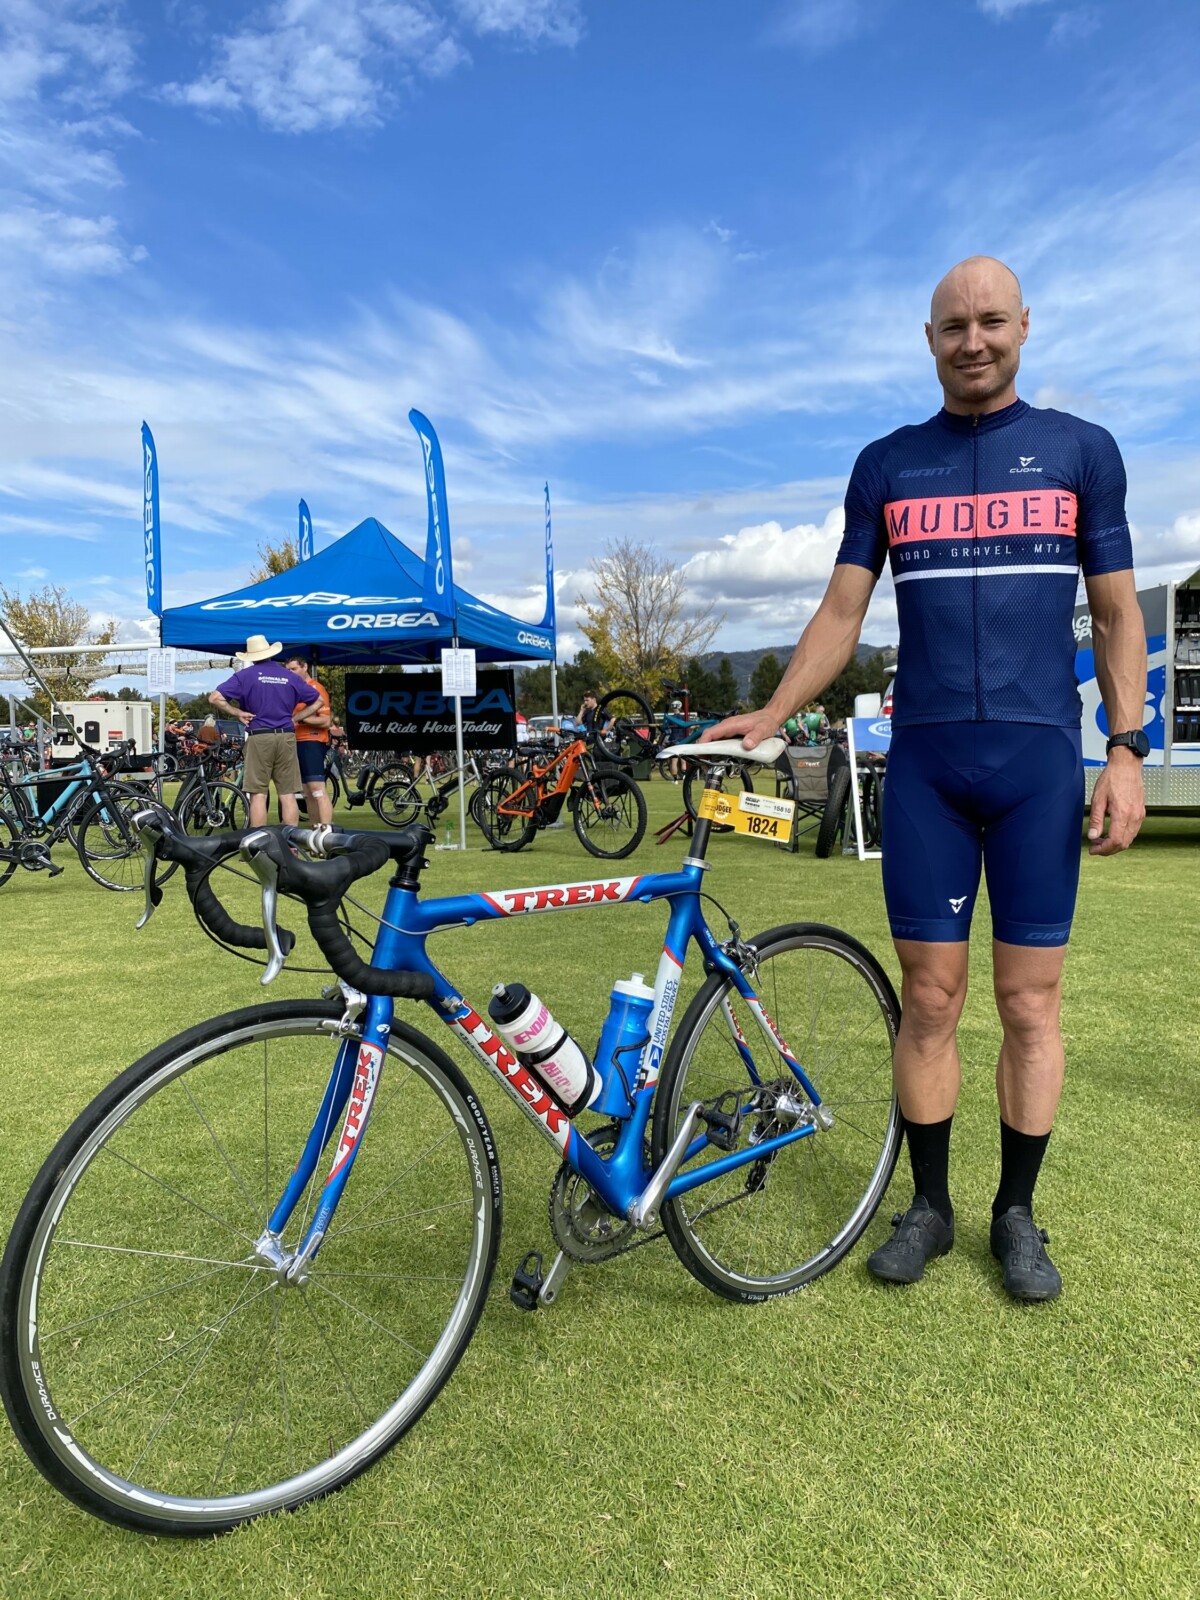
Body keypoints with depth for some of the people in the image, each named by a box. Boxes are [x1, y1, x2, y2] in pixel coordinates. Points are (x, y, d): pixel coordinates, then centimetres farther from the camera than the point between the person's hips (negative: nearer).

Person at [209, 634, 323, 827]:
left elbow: (215, 698, -6)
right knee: (288, 795, 4)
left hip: (259, 737, -2)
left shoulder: (245, 675, 3)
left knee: (258, 794, 1)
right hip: (286, 737, 2)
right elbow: (317, 701, 18)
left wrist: (237, 712, 3)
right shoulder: (289, 676, 12)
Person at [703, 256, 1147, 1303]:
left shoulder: (1080, 450, 8)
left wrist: (1127, 752, -2)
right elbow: (843, 613, 8)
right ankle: (930, 1206, 21)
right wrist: (769, 715, -3)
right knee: (930, 998, 5)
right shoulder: (887, 464, 10)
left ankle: (1017, 1213, 23)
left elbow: (1117, 614, 7)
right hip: (925, 760, 1)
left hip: (1040, 755, 0)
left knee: (1030, 1002, 5)